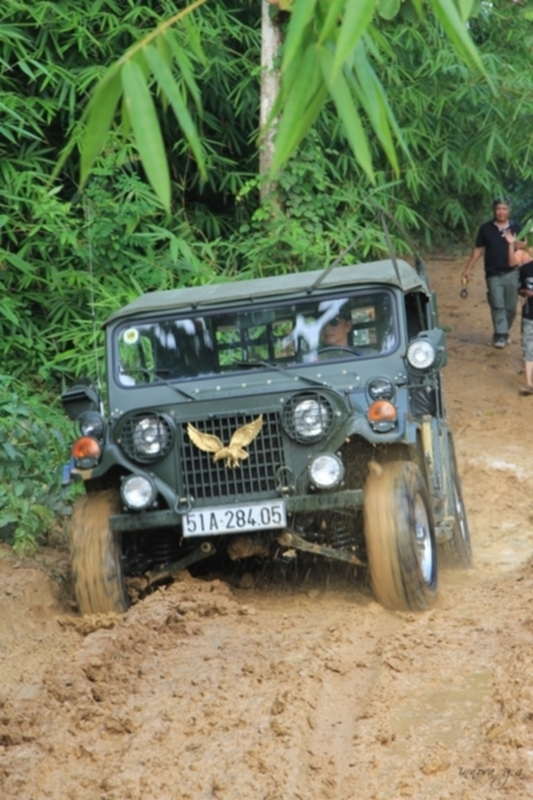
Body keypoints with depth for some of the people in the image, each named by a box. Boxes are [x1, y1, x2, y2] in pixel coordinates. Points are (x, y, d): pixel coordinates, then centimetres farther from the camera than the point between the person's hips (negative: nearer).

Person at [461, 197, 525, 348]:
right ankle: (500, 336, -7)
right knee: (497, 306, -9)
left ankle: (504, 332, 24)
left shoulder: (515, 227, 5)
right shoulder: (486, 228, 2)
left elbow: (525, 244, 10)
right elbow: (478, 249, 5)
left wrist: (519, 244, -15)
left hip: (511, 273, 2)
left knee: (511, 307, 7)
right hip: (493, 274, -2)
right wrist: (468, 268, 2)